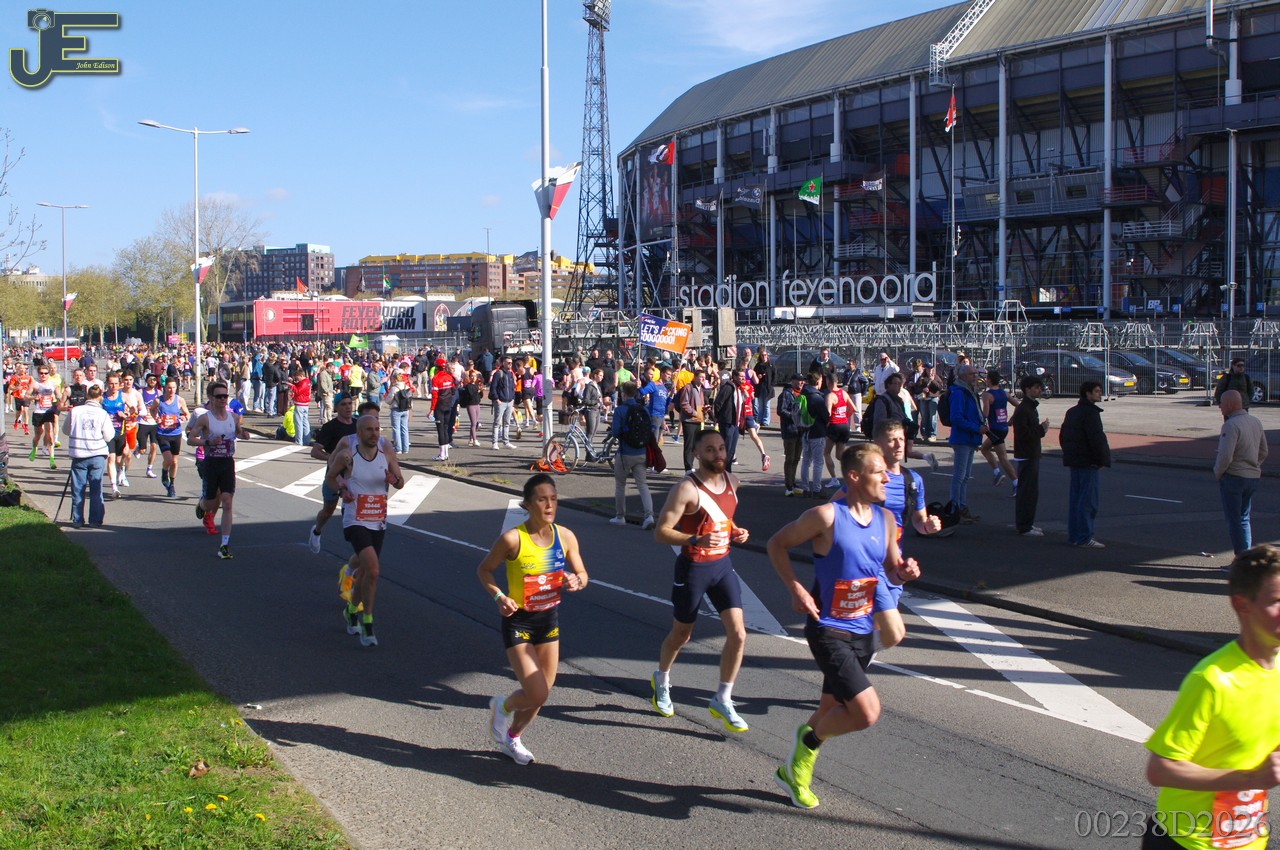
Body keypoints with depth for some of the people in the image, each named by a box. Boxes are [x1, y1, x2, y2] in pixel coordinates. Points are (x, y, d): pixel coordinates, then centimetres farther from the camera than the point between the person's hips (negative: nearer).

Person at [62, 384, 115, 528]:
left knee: (78, 488, 8)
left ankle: (77, 520, 11)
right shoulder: (103, 414, -7)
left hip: (78, 456, 1)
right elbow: (109, 436, -4)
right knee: (96, 489, 7)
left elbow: (65, 430, 9)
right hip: (97, 455, -1)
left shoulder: (74, 411, -4)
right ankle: (96, 519, 8)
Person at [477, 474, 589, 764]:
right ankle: (503, 706, 24)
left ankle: (512, 737, 41)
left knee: (541, 694, 13)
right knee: (536, 695, -11)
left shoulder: (565, 537, -7)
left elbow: (582, 574, 4)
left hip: (549, 619, 5)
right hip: (518, 622, -5)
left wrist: (576, 581, -19)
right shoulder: (512, 539, -19)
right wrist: (499, 596, -21)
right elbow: (483, 570, -6)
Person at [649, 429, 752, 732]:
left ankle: (722, 702, 11)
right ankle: (661, 680, 44)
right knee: (681, 635, 13)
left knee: (738, 634, -5)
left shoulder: (731, 480, 2)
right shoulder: (687, 488, -20)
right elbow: (661, 532, -21)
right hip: (693, 568, -5)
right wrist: (697, 540, -34)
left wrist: (735, 531, 1)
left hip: (723, 564, 5)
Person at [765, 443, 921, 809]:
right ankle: (809, 741, 10)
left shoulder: (886, 520, 5)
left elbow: (891, 572, 17)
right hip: (828, 630, -7)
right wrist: (796, 589, -14)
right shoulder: (827, 516, -15)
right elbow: (776, 544, -5)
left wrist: (905, 572, -7)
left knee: (831, 712, 17)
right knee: (867, 712, -18)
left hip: (863, 632, 7)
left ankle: (793, 771, 40)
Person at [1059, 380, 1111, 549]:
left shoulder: (1071, 412, 15)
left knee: (1075, 498, 13)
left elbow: (1062, 436, 20)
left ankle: (1073, 535, 17)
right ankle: (1084, 538, -8)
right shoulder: (1090, 412, -15)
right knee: (1088, 500, -7)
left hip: (1074, 461, 10)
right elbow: (1096, 439, -20)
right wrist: (1102, 459, -12)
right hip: (1087, 462, -10)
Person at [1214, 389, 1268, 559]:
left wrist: (1217, 473, -8)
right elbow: (1263, 452, 15)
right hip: (1253, 477, 8)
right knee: (1244, 519, 19)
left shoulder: (1231, 425, -19)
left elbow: (1225, 457, -24)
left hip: (1233, 477, -8)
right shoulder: (1256, 421, 8)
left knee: (1234, 520, 1)